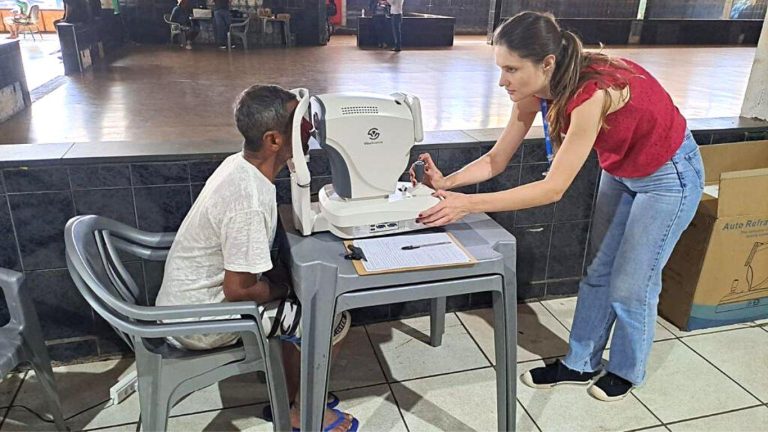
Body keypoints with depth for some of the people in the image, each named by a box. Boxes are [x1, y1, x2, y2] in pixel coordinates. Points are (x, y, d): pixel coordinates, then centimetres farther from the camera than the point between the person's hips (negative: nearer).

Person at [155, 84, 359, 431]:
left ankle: (290, 397, 26)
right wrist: (282, 288, -7)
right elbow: (239, 290, -25)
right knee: (333, 320, -6)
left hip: (188, 297, 9)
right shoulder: (248, 201, -32)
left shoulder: (239, 164, -4)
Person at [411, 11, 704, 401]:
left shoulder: (592, 93, -38)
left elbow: (553, 188, -37)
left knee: (630, 286, 4)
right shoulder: (534, 89, -16)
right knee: (598, 272, 13)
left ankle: (626, 370, 30)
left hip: (668, 175, -7)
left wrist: (469, 204, -42)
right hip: (620, 170, 7)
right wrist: (447, 183, -29)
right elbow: (496, 160, -12)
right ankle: (580, 364, 29)